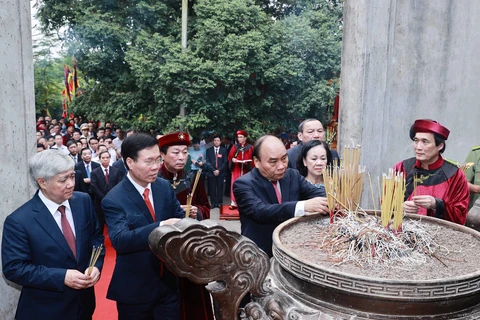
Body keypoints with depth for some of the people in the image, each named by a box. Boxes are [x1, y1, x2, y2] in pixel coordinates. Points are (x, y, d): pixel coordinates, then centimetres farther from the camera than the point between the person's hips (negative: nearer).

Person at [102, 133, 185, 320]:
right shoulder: (114, 200, -16)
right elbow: (119, 240, -28)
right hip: (134, 289, -3)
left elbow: (180, 218, 4)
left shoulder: (165, 187, 1)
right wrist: (160, 226, -40)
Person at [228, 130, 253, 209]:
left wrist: (247, 162, -16)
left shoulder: (250, 147, 3)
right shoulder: (235, 147, 9)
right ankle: (233, 203, 0)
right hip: (236, 169, 1)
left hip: (246, 170, -1)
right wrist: (232, 159, -14)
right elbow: (229, 157, 7)